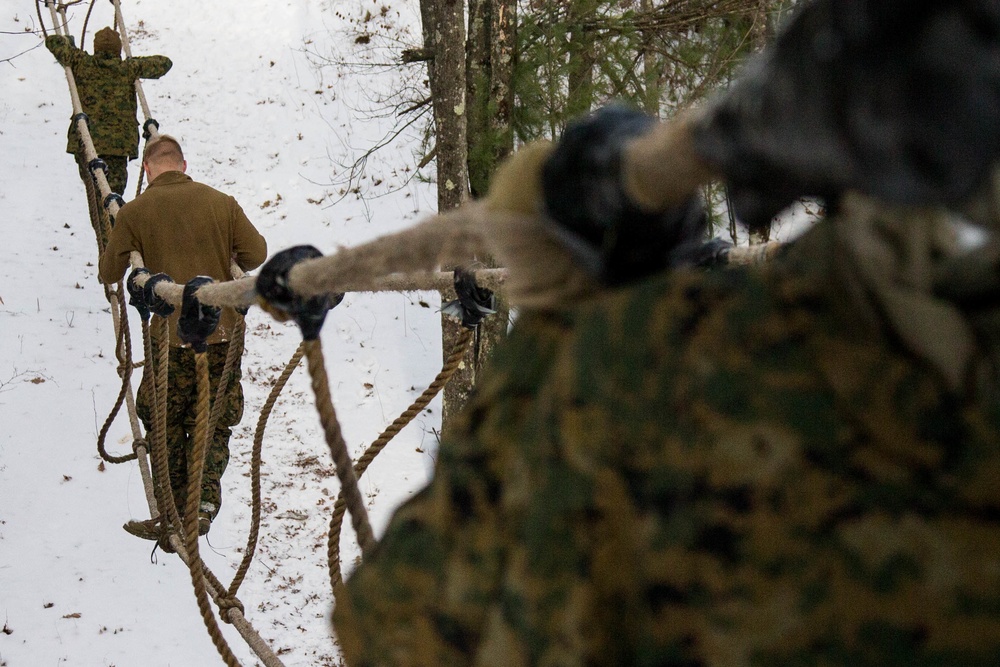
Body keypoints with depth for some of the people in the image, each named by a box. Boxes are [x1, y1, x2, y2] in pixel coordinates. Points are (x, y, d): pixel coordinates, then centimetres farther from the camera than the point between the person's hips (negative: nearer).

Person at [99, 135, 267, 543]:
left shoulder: (135, 212, -2)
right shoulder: (220, 202, 1)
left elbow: (109, 274, 4)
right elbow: (256, 253, 3)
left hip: (171, 337, -2)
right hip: (223, 332, 2)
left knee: (167, 428, 13)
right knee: (213, 426, 14)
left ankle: (174, 518, 15)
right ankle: (204, 501, -2)